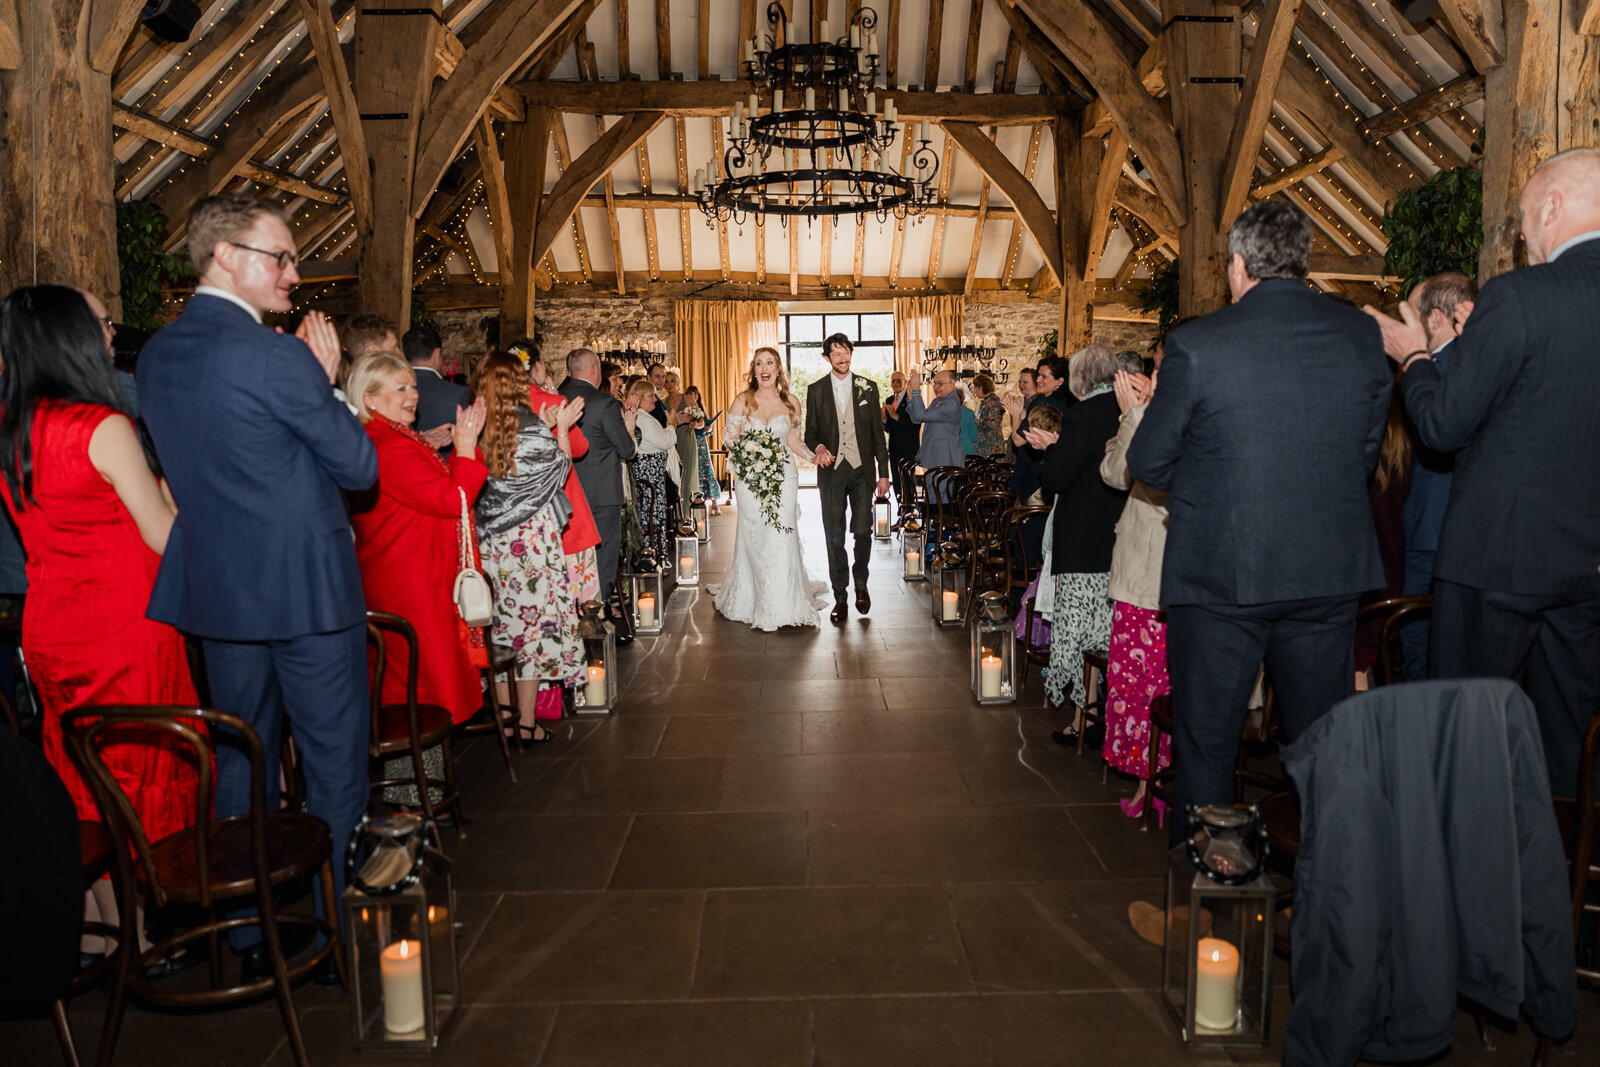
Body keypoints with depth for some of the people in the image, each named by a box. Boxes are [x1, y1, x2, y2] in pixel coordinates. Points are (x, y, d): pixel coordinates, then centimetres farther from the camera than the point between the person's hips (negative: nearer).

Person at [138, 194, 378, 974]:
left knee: (240, 764, 17)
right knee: (334, 765, 7)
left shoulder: (156, 354, 7)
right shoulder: (274, 357, -18)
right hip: (306, 590, -7)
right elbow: (359, 465, -11)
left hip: (218, 591, 7)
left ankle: (248, 937, 30)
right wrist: (325, 380, 1)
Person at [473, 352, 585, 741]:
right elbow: (556, 471, 0)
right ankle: (527, 722, 7)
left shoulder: (478, 428, 0)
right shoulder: (531, 426, -13)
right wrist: (561, 430, 10)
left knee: (503, 617, 13)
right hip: (531, 535, -5)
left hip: (491, 536, 5)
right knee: (534, 614, 3)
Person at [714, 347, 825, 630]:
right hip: (750, 478, -1)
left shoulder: (790, 403, 8)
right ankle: (753, 601, 9)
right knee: (754, 539, -1)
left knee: (781, 538, -5)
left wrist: (813, 456, -2)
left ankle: (783, 604, 4)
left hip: (783, 478, 1)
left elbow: (794, 441, 14)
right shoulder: (742, 401, 4)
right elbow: (729, 437, 6)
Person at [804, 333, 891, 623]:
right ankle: (840, 597, 13)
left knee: (863, 531, -2)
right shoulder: (816, 390, 6)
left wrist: (884, 473, 3)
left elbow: (878, 433, 7)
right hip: (831, 471, 0)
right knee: (834, 538, 2)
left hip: (861, 469, 0)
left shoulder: (868, 388, 6)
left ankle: (861, 584, 23)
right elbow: (810, 433, 8)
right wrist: (819, 448, -16)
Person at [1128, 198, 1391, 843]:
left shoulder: (1196, 344, -12)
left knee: (1206, 744, 10)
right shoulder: (1361, 335, 1)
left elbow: (1147, 462, -5)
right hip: (1331, 571, 4)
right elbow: (1367, 451, 10)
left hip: (1219, 572, -4)